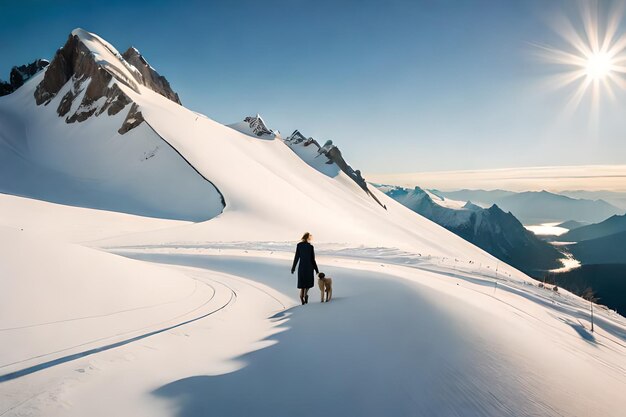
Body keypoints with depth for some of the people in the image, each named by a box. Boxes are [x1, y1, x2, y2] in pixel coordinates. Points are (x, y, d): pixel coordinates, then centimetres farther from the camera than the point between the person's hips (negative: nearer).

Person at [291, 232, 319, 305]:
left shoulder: (299, 245, -3)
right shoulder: (310, 246, -11)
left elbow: (296, 257, -1)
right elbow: (313, 259, -9)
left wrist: (293, 267, 8)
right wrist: (316, 269, 1)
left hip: (301, 267, 3)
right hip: (309, 267, -3)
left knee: (302, 282, 14)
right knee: (309, 281, 16)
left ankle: (302, 299, 1)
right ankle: (305, 293, -11)